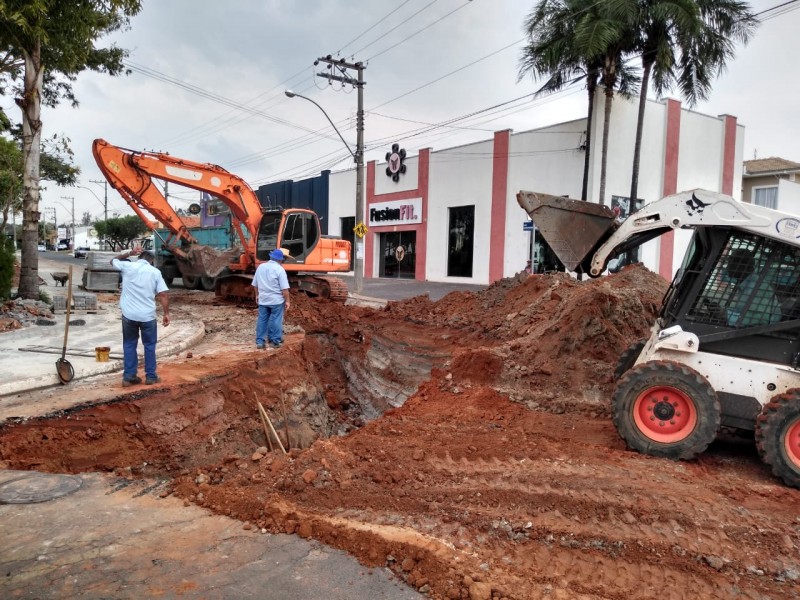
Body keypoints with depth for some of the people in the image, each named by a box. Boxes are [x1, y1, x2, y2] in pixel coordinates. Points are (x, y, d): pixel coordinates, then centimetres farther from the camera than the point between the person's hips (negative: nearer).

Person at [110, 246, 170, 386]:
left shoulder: (127, 266, 2)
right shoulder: (155, 272, 0)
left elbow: (113, 261, 25)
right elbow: (163, 295, -6)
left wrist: (129, 253, 21)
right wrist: (166, 313, -2)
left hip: (129, 314, 1)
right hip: (147, 315, -1)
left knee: (129, 344, 14)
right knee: (149, 345, 12)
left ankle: (129, 376, 16)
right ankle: (151, 376, 17)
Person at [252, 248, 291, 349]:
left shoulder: (260, 267, 4)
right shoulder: (279, 269, -14)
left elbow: (255, 284, 13)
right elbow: (284, 288, -16)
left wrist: (258, 295, 25)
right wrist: (287, 301, -7)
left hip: (263, 299, 5)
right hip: (276, 300, -5)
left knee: (262, 320, 10)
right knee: (276, 321, 6)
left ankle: (260, 341, 11)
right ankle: (275, 341, 14)